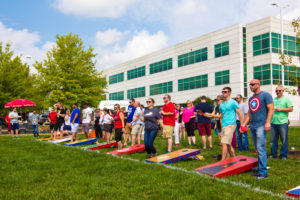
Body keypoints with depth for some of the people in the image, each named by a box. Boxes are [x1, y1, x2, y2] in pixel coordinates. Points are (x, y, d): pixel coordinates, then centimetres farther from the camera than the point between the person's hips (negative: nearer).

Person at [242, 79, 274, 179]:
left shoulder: (265, 95, -2)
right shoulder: (251, 99, 19)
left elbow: (271, 109, -9)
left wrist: (268, 122, -19)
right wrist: (244, 124, 16)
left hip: (261, 126, -7)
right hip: (253, 126, 7)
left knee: (260, 148, -11)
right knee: (258, 148, 9)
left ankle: (263, 172, -6)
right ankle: (260, 169, 15)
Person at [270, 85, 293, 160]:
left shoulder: (286, 99, 3)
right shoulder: (273, 100, 17)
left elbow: (291, 109, -5)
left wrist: (281, 109, -11)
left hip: (283, 123, -5)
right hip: (273, 123, 5)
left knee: (284, 140, -2)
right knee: (273, 140, 7)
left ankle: (283, 155, 8)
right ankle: (273, 154, 17)